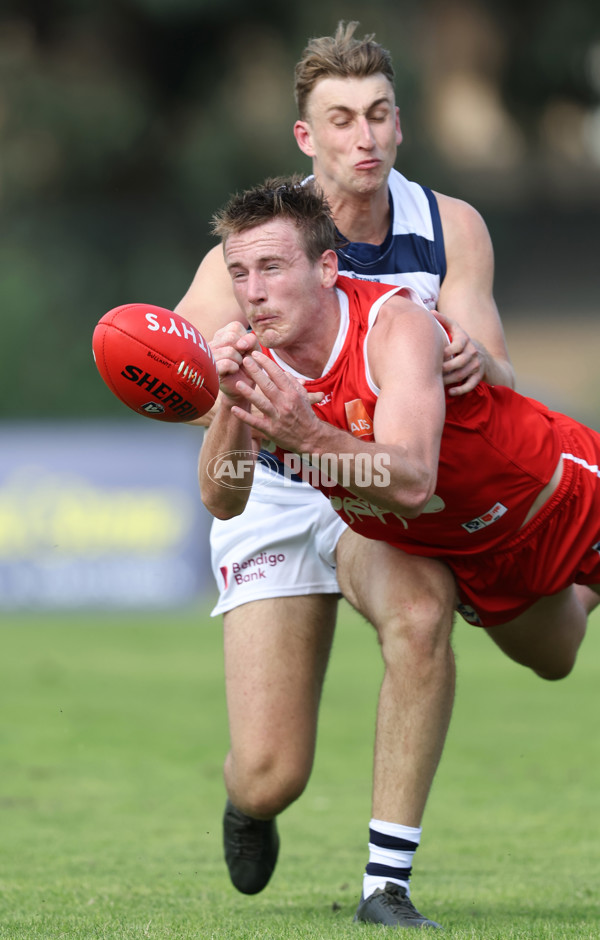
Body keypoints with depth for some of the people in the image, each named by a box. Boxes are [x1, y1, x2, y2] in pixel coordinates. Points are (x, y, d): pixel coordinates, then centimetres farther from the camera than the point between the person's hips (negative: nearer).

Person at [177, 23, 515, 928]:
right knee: (271, 777, -11)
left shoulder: (452, 230, -9)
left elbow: (499, 381, -12)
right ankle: (247, 804, 32)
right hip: (275, 491, -1)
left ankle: (388, 880, -26)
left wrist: (477, 364, -37)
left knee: (420, 612, -36)